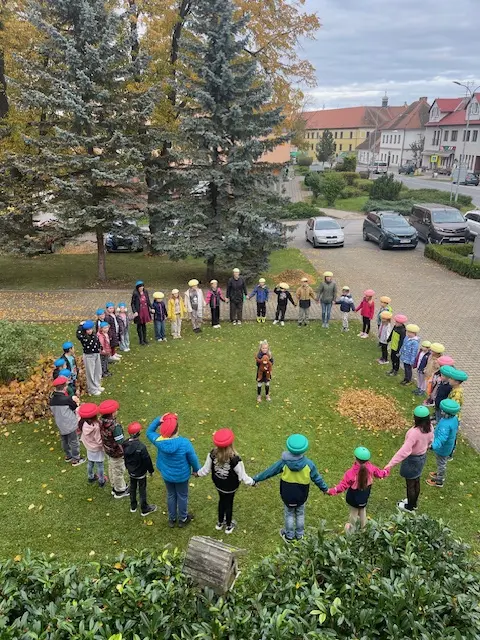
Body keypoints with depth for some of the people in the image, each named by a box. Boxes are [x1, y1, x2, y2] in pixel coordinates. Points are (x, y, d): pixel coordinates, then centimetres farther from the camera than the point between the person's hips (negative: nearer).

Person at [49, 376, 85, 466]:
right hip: (70, 424, -6)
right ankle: (76, 459, 20)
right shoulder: (67, 399, -25)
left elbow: (52, 411, 8)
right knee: (74, 442, 9)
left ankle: (68, 456, 39)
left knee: (64, 441, 23)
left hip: (60, 425, 6)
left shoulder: (51, 399, -5)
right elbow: (76, 409, -11)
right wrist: (75, 401, 6)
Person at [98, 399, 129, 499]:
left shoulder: (101, 421, -14)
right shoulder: (115, 426, -37)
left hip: (108, 450, 7)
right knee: (119, 472, 16)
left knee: (111, 468, 27)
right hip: (117, 453, -7)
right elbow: (121, 442, -31)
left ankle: (115, 487, 48)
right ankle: (120, 491, 36)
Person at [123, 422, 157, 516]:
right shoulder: (141, 447, -35)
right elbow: (147, 460, -23)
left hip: (131, 471, 6)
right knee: (142, 490, 12)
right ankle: (144, 509, 28)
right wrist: (151, 470, -6)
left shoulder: (125, 444, -14)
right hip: (140, 473, -6)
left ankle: (133, 506, 41)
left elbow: (125, 457, 3)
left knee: (132, 487, 24)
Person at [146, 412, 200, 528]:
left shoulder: (159, 441, -26)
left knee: (171, 495, 27)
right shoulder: (184, 443, -33)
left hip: (167, 475, 3)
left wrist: (159, 420, -18)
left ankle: (172, 519, 47)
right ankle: (183, 519, 44)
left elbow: (149, 432, -4)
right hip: (182, 476, -2)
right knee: (182, 496, 23)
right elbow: (193, 459, -16)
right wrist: (196, 469, 4)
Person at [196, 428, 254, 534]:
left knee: (222, 500, 30)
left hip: (218, 484, 3)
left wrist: (198, 473, 10)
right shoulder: (235, 459, -37)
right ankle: (229, 526, 46)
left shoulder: (212, 454, -26)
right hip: (230, 486, -3)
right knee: (229, 503, 23)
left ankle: (220, 523, 51)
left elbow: (206, 469, -10)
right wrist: (251, 482, -5)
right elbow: (242, 476, -24)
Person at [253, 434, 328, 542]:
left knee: (289, 514, 22)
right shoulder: (308, 464, -23)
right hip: (301, 496, 0)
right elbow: (317, 478, -7)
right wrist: (325, 488, 13)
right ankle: (299, 535, 42)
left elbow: (269, 471, -11)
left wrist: (256, 479, 2)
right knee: (300, 514, 25)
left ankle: (289, 535, 39)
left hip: (288, 496, 0)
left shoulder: (284, 462, -23)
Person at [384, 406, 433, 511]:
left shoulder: (415, 432, -38)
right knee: (416, 482, 27)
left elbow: (404, 451, -40)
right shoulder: (429, 427, -14)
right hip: (422, 456, 8)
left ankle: (410, 506, 38)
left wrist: (390, 464, -38)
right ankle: (414, 503, 48)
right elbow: (430, 441, 7)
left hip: (413, 459, -7)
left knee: (410, 484, 17)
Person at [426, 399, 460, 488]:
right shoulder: (454, 418, -11)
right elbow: (455, 430, 8)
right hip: (449, 446, 8)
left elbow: (441, 438, -49)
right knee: (442, 463, 31)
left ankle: (439, 481, 38)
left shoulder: (446, 424, -41)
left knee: (441, 464, 16)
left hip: (442, 448, -8)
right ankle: (440, 474, 54)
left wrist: (433, 446, -63)